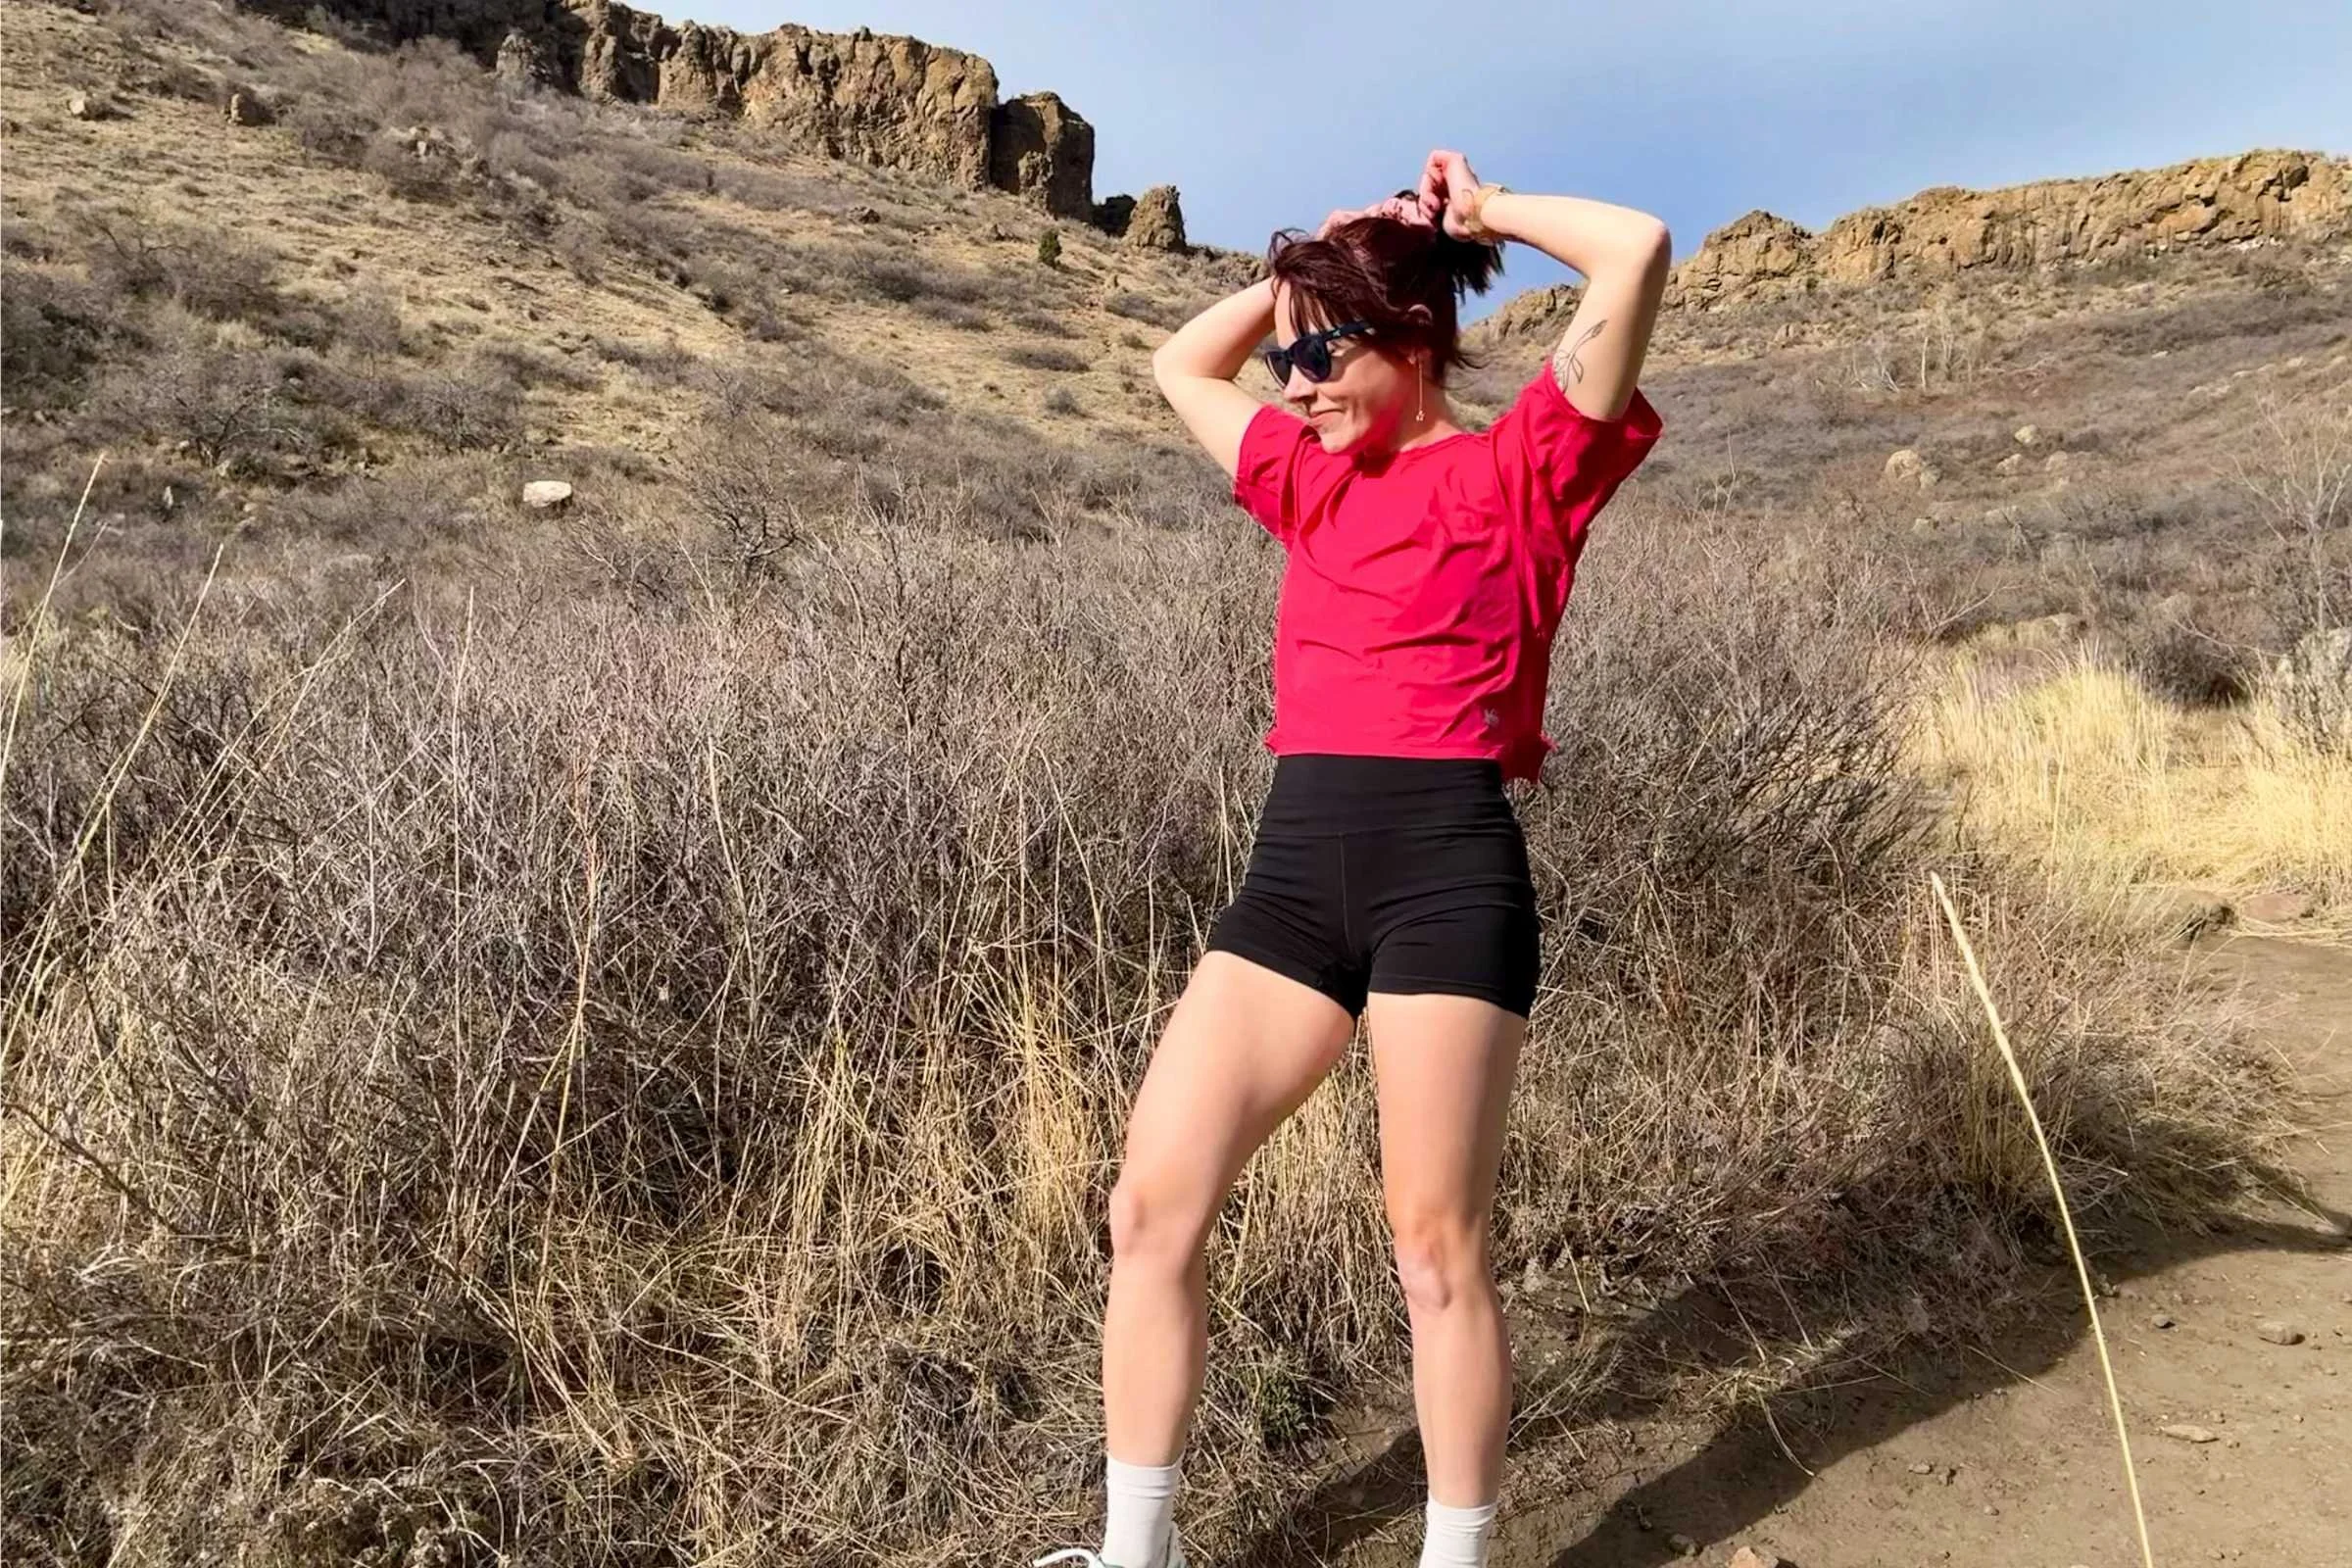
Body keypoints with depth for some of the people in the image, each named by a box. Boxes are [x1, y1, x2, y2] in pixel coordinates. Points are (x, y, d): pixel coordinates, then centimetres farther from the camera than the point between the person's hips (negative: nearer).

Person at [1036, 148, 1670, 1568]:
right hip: (1296, 864, 6)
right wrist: (1309, 260, 24)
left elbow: (1640, 251, -9)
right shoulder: (1311, 478, 20)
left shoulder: (1518, 469, 1)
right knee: (1152, 1205, 4)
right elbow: (1181, 366, 35)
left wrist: (1484, 211, 7)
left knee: (1438, 1247, 3)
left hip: (1448, 866, -6)